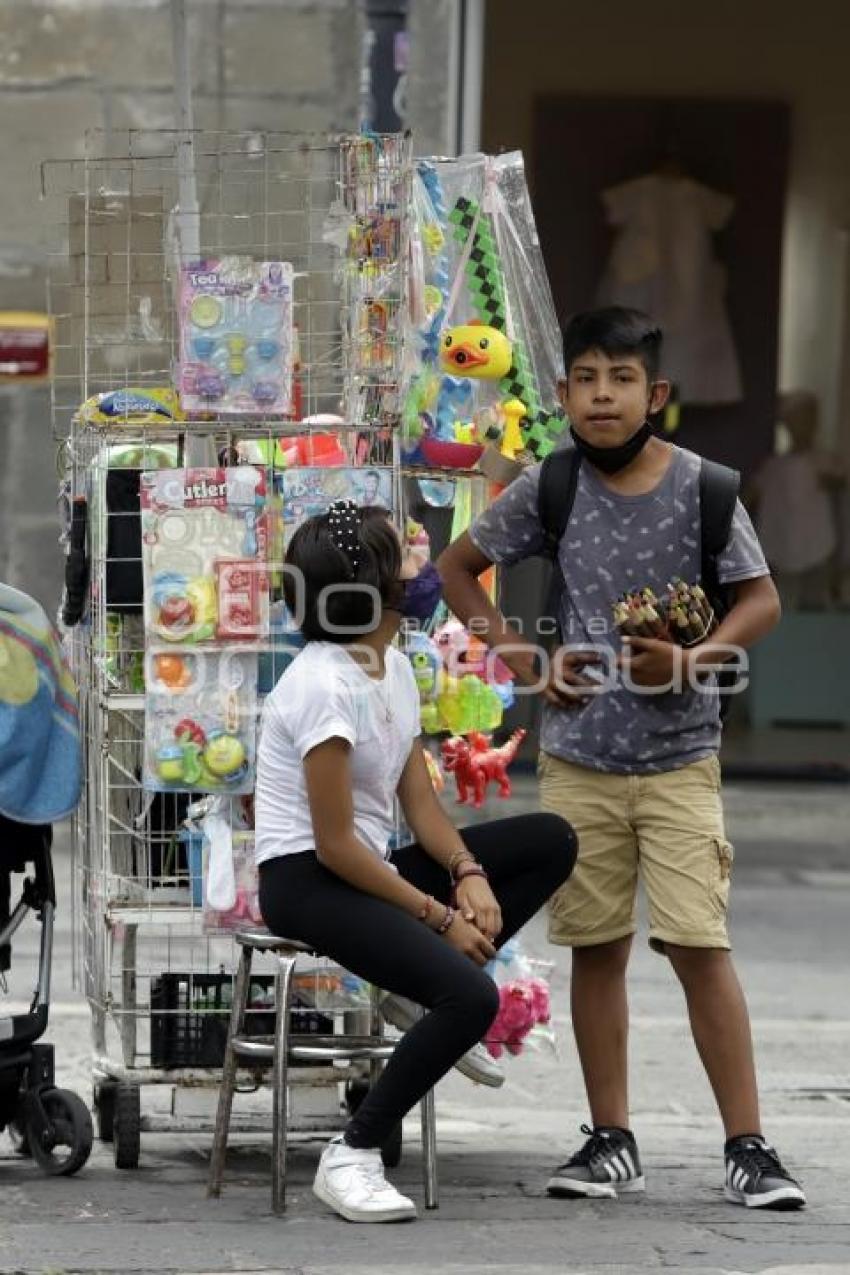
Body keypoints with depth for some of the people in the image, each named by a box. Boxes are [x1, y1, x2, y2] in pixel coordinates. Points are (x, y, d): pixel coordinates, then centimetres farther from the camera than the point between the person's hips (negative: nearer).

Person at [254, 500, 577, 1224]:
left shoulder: (394, 668, 8)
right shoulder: (324, 686, -20)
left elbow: (420, 803, 8)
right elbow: (335, 844, -21)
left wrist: (468, 874, -11)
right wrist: (439, 917, -16)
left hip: (366, 869, 9)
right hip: (306, 881, -9)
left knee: (553, 842, 3)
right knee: (472, 998, -27)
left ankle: (422, 990, 2)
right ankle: (353, 1156, -15)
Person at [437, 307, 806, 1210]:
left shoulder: (699, 487, -6)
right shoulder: (546, 490, -2)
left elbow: (761, 599, 0)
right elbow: (457, 569, 11)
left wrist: (693, 659, -17)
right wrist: (520, 660, -1)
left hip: (679, 758, -2)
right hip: (578, 756, 2)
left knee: (698, 944, -8)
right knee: (597, 947, 7)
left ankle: (747, 1147, -3)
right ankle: (610, 1142, 17)